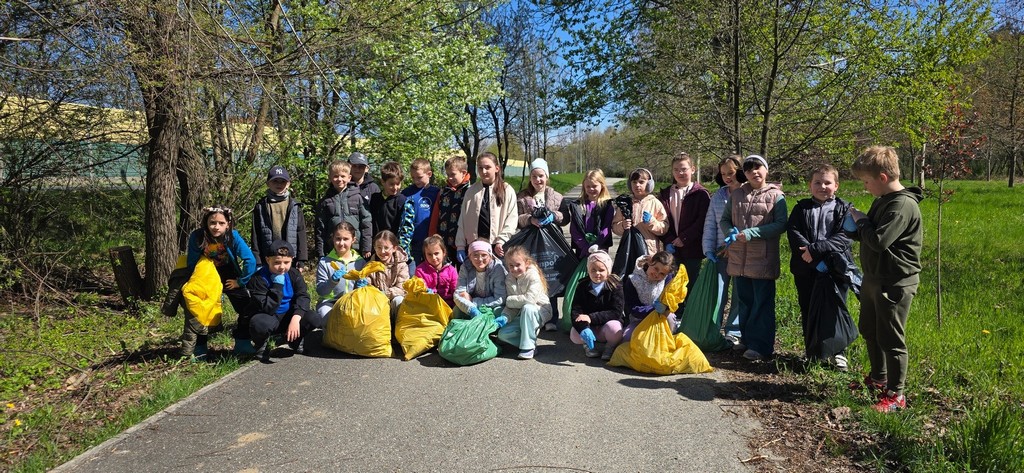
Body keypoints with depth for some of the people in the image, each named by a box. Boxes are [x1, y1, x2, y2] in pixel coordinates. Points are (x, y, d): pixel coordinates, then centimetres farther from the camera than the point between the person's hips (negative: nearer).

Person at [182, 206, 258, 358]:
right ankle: (199, 347, 13)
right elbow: (191, 264, -13)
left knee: (246, 308, -5)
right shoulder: (197, 236, -26)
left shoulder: (233, 236, -28)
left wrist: (240, 281, -18)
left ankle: (242, 344, 9)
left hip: (229, 278, 0)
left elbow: (250, 260, -25)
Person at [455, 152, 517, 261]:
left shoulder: (507, 191, 1)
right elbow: (463, 220, 8)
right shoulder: (471, 191, 8)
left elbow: (511, 220, -3)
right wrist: (460, 246, 3)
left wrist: (501, 241, -12)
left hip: (498, 248, -2)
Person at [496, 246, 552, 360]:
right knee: (502, 334, -14)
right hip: (522, 315, 5)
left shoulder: (533, 275, -18)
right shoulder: (509, 279, -1)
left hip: (541, 311, -5)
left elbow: (530, 299, -31)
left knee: (527, 308, -39)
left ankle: (528, 347, -27)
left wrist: (509, 300, -20)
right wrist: (505, 317, -22)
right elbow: (511, 306, -1)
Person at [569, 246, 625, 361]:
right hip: (590, 329, 2)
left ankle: (611, 346, 0)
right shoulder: (582, 287, -4)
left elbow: (616, 312, -20)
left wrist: (591, 318, -30)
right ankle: (589, 345, 8)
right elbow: (575, 312, -14)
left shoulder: (615, 287, -10)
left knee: (614, 327, -35)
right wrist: (584, 329, -35)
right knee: (574, 335, -28)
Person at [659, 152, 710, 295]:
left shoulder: (701, 194, -4)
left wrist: (684, 238, -13)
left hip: (692, 248, -3)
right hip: (672, 249, 3)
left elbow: (702, 221, -10)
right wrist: (668, 241, -8)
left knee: (691, 285, 5)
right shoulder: (665, 194, 9)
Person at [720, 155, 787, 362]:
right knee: (744, 301, 14)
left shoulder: (776, 195, -4)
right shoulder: (736, 194, 9)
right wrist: (731, 231, -8)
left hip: (763, 259, -5)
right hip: (739, 258, 5)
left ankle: (760, 345, 6)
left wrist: (752, 233, -19)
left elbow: (781, 224, -12)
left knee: (763, 303, 1)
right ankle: (746, 338, 28)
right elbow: (725, 219, 14)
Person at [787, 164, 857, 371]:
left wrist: (815, 249, -21)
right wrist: (815, 259, -18)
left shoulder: (843, 209, 3)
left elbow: (843, 237, -10)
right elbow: (793, 233, -6)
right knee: (808, 311, 9)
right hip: (806, 269, 2)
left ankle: (838, 352, 19)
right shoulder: (801, 208, 7)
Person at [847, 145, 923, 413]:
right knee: (869, 330, 21)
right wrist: (855, 228, -1)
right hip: (874, 279, 10)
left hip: (894, 284, -10)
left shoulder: (903, 206, -21)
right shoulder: (882, 201, 10)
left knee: (890, 339, -1)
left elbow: (879, 241, -28)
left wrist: (861, 221, -12)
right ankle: (878, 378, 38)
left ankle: (895, 395, 12)